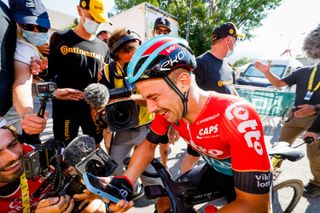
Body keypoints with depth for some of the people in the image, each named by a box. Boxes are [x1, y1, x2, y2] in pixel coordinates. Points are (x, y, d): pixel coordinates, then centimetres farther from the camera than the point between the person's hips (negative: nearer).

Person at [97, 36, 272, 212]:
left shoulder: (236, 115, -37)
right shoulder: (168, 107, -21)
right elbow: (149, 145, -8)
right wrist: (125, 181, -22)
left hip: (248, 180, -3)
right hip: (213, 172, 4)